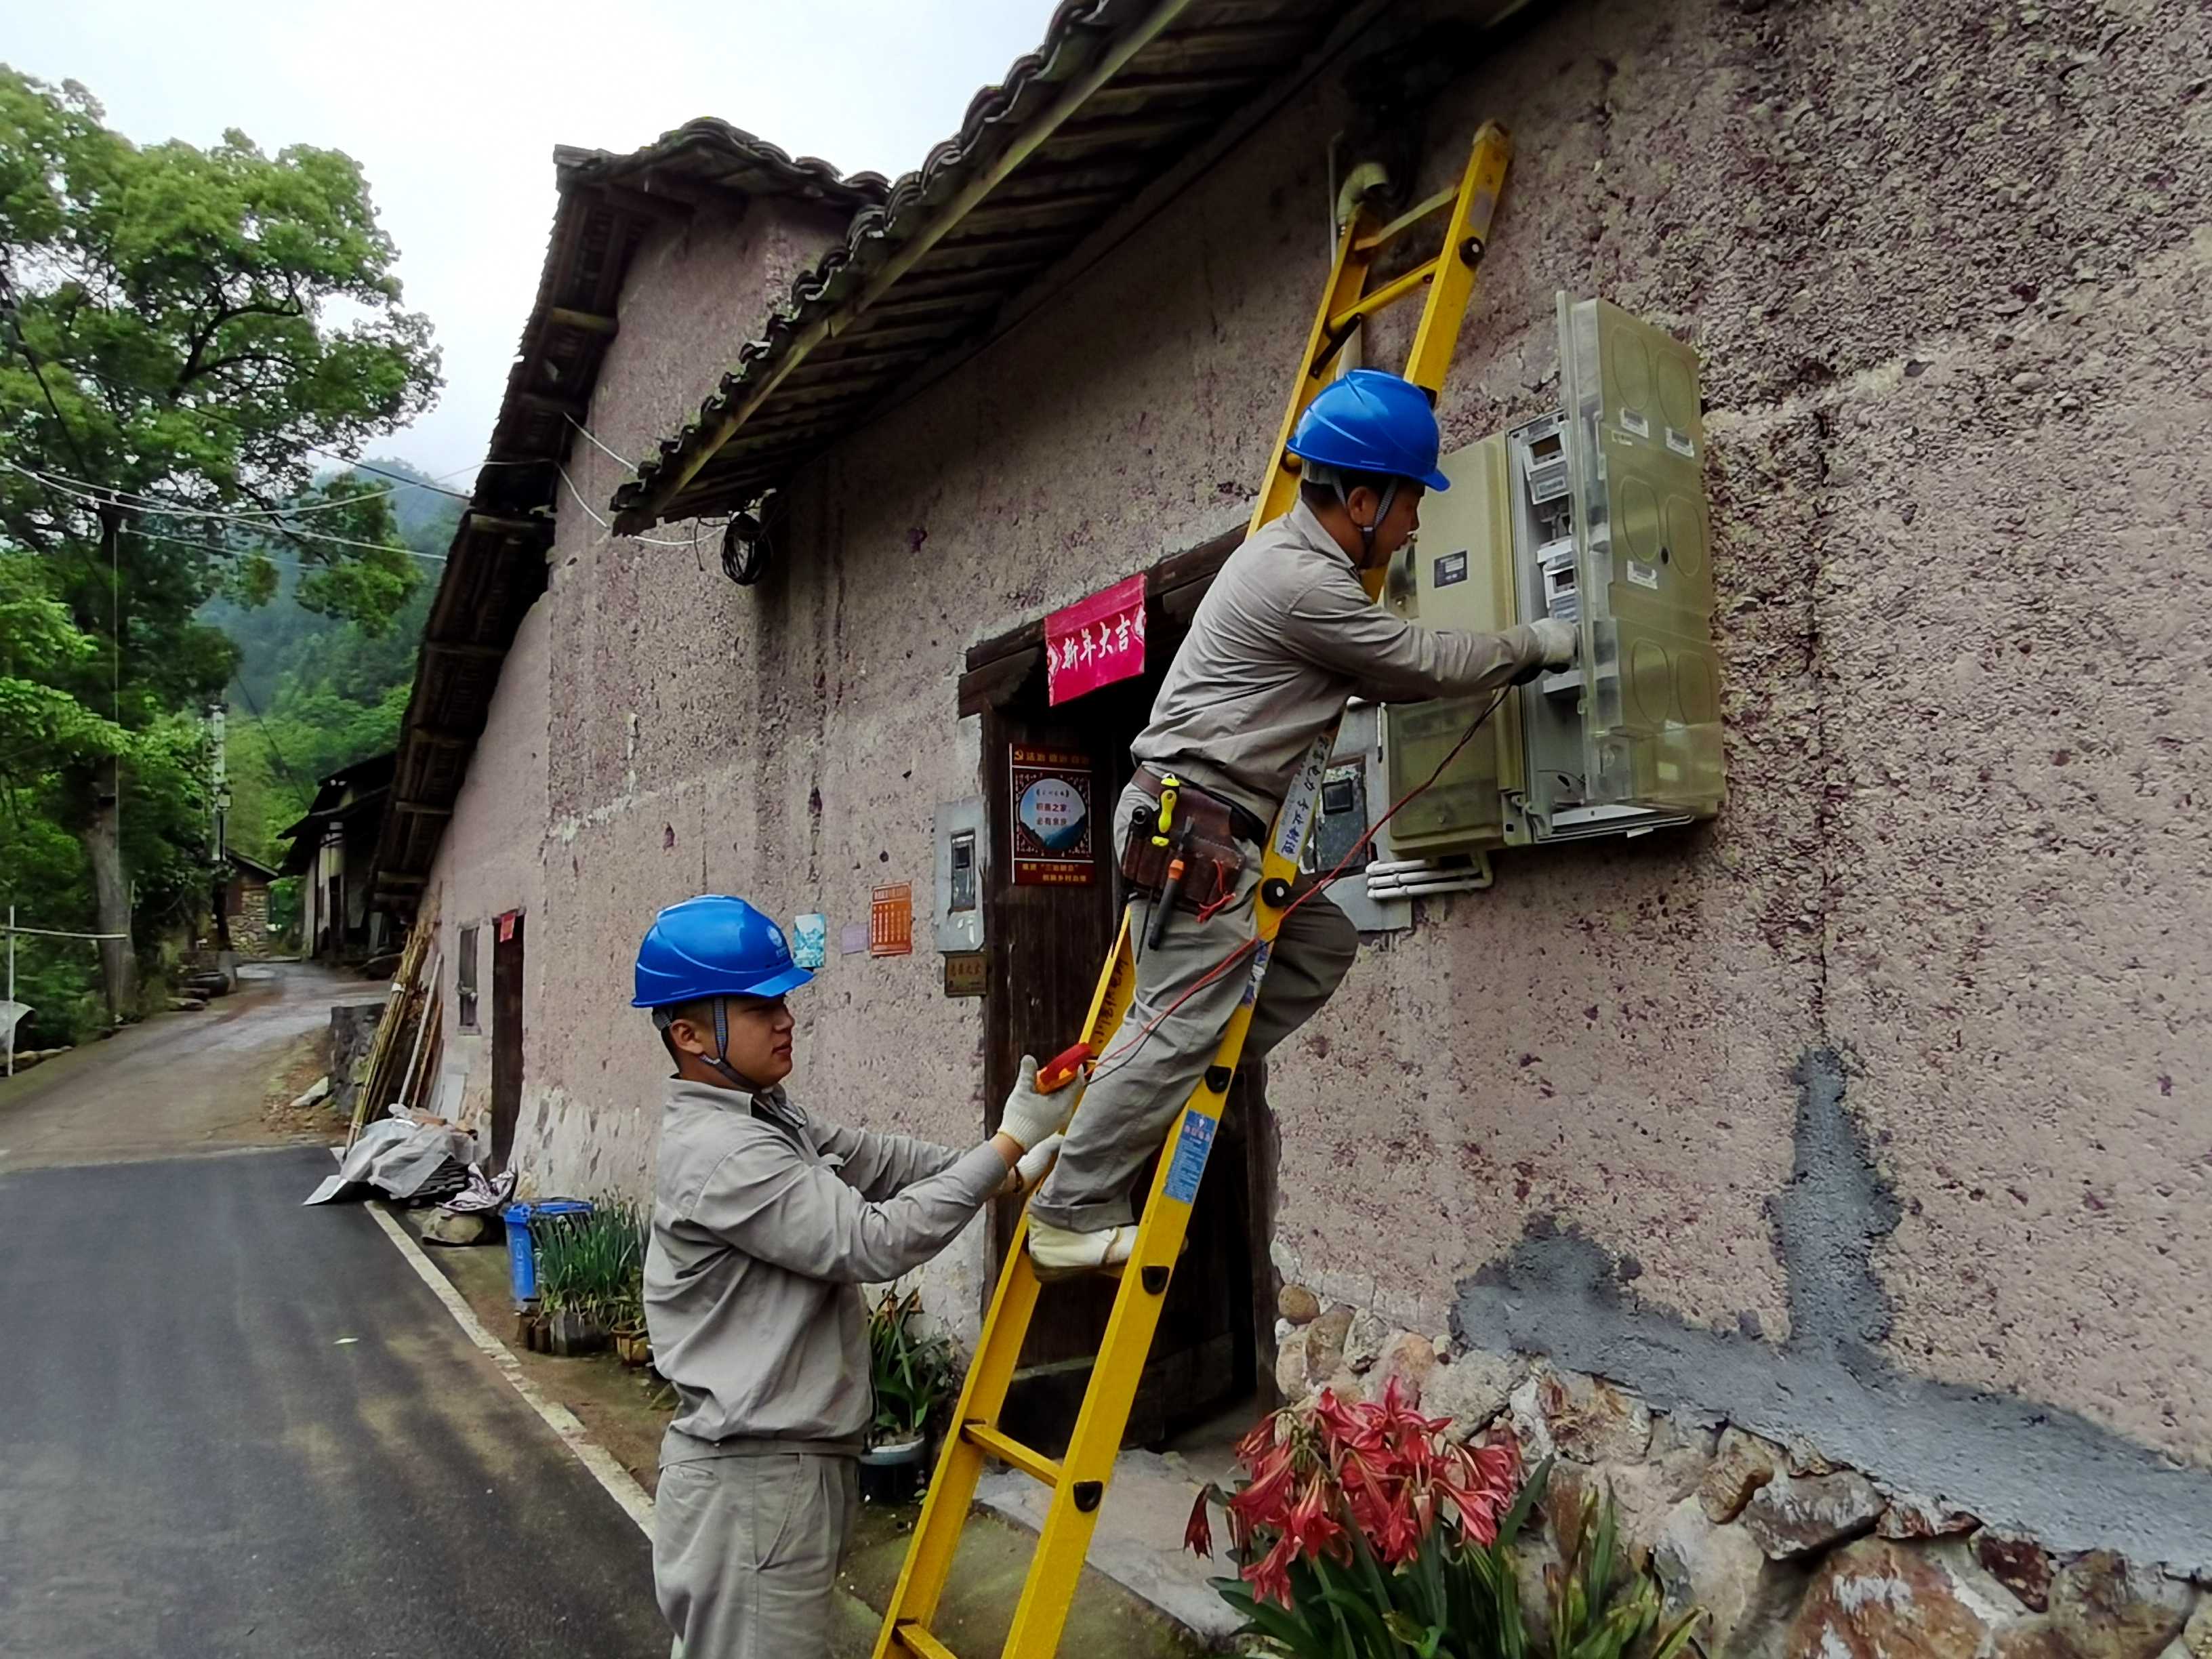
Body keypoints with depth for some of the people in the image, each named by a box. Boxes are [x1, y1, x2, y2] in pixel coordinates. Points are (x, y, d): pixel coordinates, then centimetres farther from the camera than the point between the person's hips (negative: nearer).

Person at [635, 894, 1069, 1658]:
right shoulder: (722, 1153, -24)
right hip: (753, 1483, -10)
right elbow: (873, 1241, -27)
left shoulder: (762, 1119, 8)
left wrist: (1008, 1172, -3)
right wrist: (1007, 1144, -23)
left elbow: (878, 1159, 8)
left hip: (791, 1461, 10)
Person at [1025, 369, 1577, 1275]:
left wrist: (1510, 660, 16)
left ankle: (1156, 1091, 10)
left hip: (1215, 828, 11)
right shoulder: (1303, 582, -16)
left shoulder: (1291, 552, 17)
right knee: (1179, 1025, -9)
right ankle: (1068, 1216, 0)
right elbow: (1424, 662, -9)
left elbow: (1381, 676, 21)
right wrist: (1537, 645, 7)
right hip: (1192, 827, -11)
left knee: (1323, 942, 12)